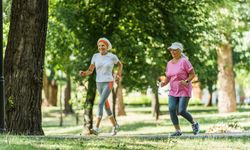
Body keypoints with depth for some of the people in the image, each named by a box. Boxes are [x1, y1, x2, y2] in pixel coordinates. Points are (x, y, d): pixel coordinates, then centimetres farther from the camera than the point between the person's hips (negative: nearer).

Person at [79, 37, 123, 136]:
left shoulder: (112, 57, -6)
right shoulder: (95, 56, 2)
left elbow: (120, 64, 15)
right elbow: (90, 71, 0)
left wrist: (118, 75, 5)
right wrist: (83, 73, -21)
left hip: (108, 83, -5)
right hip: (99, 84, 5)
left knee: (100, 104, -20)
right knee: (106, 105, 15)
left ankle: (96, 128, -25)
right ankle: (115, 125, 36)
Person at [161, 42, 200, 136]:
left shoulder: (184, 61, -9)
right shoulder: (169, 63, 10)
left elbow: (193, 74, -8)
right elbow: (168, 77, 16)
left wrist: (186, 81, -24)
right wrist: (164, 83, -5)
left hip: (184, 90, -6)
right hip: (173, 91, 6)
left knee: (181, 111, -13)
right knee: (171, 109, -13)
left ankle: (194, 124, 14)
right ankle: (178, 131, -4)